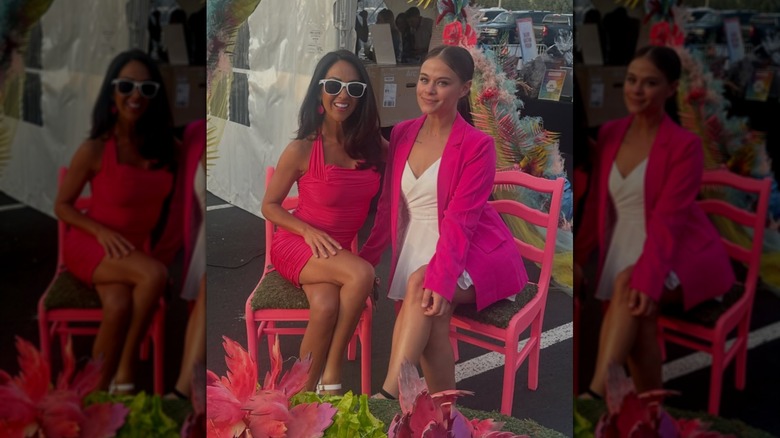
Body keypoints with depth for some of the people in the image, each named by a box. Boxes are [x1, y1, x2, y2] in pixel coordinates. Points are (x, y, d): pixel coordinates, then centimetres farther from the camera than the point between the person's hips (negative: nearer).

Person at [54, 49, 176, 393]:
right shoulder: (94, 150, -15)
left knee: (119, 304, -31)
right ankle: (126, 369, -18)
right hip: (89, 245, -4)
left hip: (132, 249, 4)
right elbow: (62, 206, -4)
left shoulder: (162, 145, -2)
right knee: (154, 274, -32)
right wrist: (102, 231, -19)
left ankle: (102, 392, -16)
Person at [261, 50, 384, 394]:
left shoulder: (374, 145, -3)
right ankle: (332, 373, -16)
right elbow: (269, 206, -2)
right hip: (296, 244, -3)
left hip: (340, 250, 3)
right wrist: (308, 230, -18)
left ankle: (309, 392, -11)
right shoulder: (301, 150, -13)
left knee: (327, 305, -31)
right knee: (361, 274, -32)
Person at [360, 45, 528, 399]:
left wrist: (440, 278, -31)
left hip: (477, 254, -4)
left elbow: (460, 220, -18)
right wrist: (365, 261, 10)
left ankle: (389, 395, -41)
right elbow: (389, 206, 13)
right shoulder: (402, 134, 8)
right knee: (431, 318, -27)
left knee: (420, 283, -34)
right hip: (417, 249, 4)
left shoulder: (477, 145, -9)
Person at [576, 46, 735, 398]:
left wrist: (646, 280, -33)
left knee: (628, 285, -33)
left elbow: (667, 222, -21)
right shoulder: (610, 134, 5)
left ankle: (596, 396, -41)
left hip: (684, 254, -4)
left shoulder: (684, 145, -12)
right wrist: (575, 258, 0)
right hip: (625, 252, 5)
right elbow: (598, 207, 9)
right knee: (638, 318, -26)